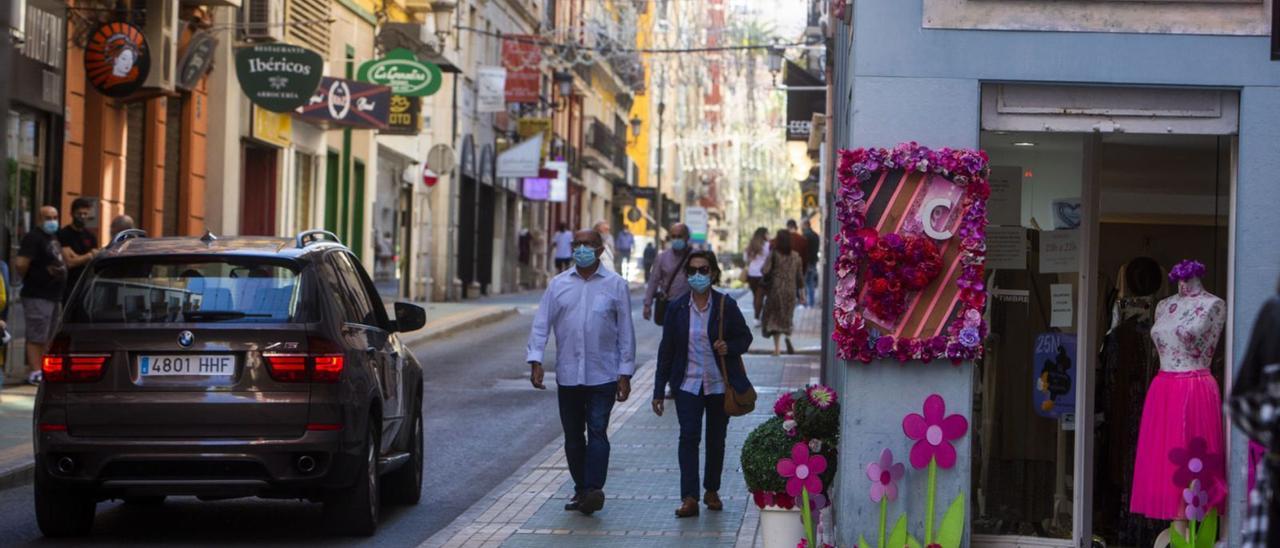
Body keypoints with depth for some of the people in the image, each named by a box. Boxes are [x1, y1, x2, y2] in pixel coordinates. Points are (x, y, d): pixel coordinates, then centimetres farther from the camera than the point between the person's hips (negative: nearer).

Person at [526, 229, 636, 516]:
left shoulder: (615, 285, 2)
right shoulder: (558, 284, 8)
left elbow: (626, 331, 3)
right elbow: (541, 323, 4)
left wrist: (625, 373, -1)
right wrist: (536, 360, -9)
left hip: (603, 375, -3)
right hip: (567, 375, 3)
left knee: (597, 431, -13)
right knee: (573, 436, 8)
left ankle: (594, 489, -19)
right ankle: (581, 490, 18)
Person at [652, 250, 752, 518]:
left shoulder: (726, 305, -3)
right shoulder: (677, 308, 0)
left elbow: (745, 337, 7)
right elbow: (666, 350, 4)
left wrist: (729, 347, -16)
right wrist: (659, 391, 3)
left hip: (720, 385, 0)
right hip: (688, 384, 0)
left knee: (716, 439, 10)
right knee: (689, 436, -12)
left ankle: (712, 491, 28)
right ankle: (689, 498, -15)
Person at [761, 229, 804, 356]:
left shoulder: (774, 255, -9)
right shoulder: (796, 256, 2)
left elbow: (765, 270, -15)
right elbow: (799, 276, 5)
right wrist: (801, 290, 14)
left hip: (776, 289, -3)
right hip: (790, 290, 3)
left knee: (774, 317, 8)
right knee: (787, 316, 17)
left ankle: (777, 347, 1)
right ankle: (788, 337, -12)